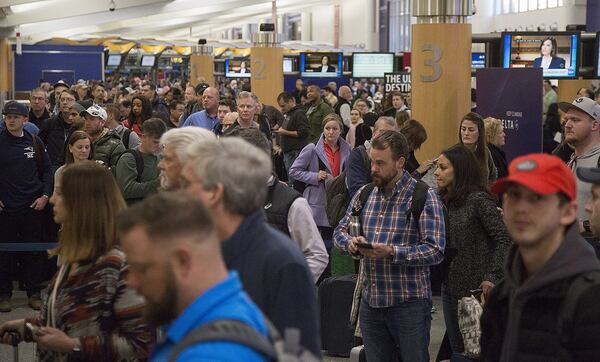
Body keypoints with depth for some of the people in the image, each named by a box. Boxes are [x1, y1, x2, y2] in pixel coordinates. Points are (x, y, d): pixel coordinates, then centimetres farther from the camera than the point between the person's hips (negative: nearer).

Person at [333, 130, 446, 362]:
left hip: (409, 302, -5)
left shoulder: (424, 197, -8)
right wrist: (351, 243, -7)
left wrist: (392, 253, -25)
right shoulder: (364, 195, 11)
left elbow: (435, 251, -15)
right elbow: (340, 231, 17)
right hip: (371, 301, 6)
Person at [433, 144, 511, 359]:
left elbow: (504, 239, -16)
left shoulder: (478, 200, -14)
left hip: (475, 288, -7)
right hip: (450, 286, 7)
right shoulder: (442, 200, 8)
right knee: (457, 349, 15)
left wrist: (493, 277, -21)